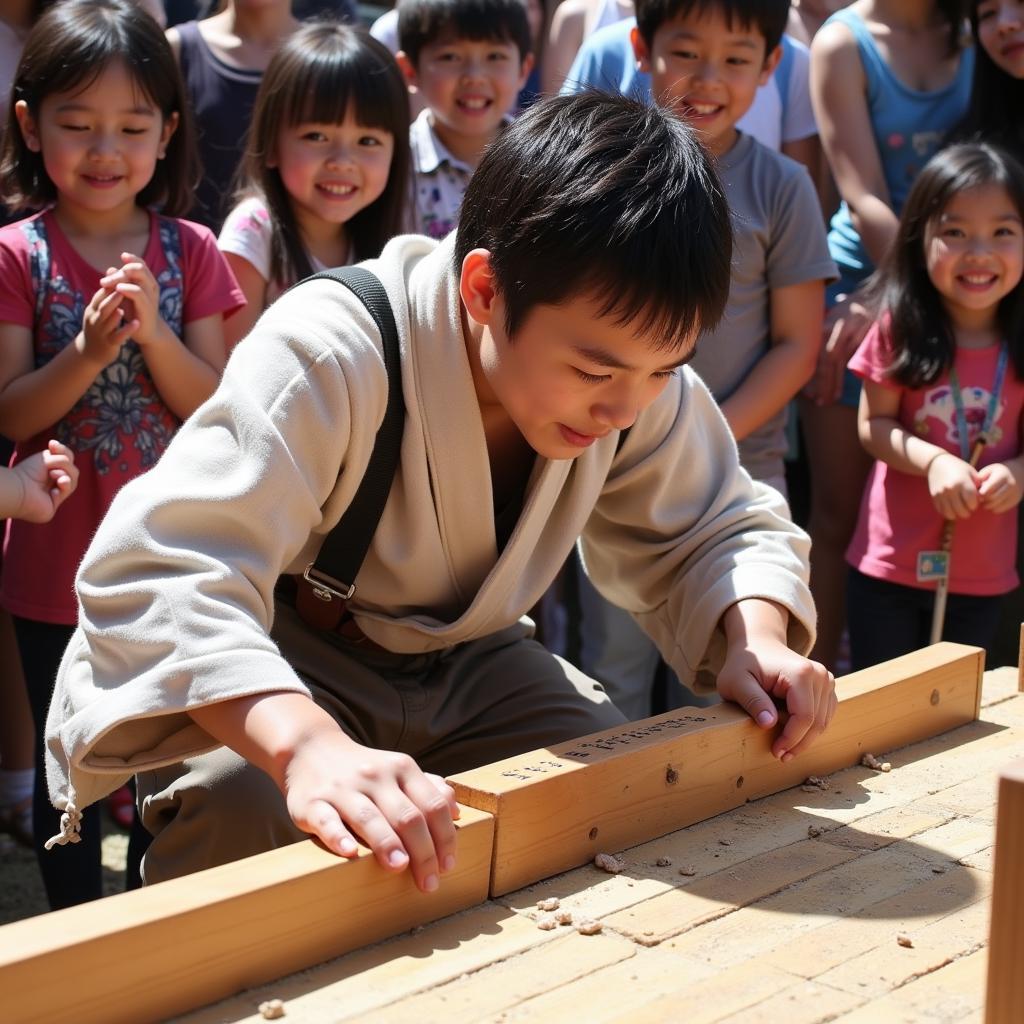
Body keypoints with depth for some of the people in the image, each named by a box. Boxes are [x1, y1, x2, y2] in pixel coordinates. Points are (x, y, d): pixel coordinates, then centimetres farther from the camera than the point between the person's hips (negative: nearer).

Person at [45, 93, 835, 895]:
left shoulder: (642, 377, -15)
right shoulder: (329, 356, -34)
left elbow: (720, 529, 1)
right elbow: (157, 573, -44)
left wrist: (756, 639, -24)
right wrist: (308, 744, -63)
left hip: (466, 661, 5)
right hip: (278, 672, -4)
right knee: (243, 819, -35)